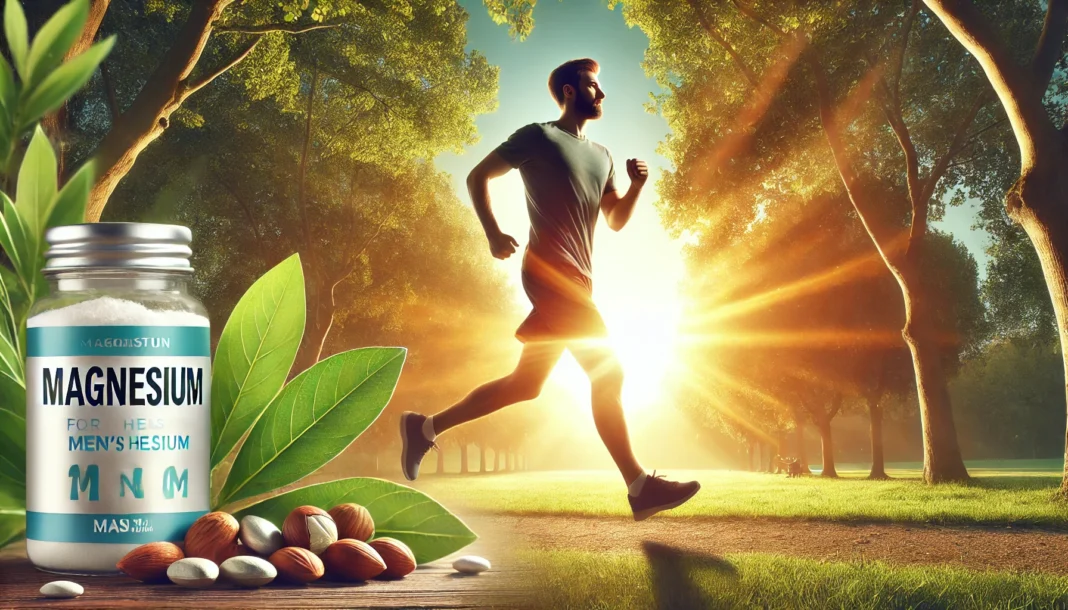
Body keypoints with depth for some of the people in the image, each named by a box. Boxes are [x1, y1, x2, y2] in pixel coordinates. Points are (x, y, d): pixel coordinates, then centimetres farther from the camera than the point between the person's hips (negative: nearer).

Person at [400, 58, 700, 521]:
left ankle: (426, 427, 17)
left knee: (524, 385, 9)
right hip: (550, 270, -9)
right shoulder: (538, 137, 0)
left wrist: (637, 186, 1)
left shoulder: (601, 156, 22)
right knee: (607, 373, -15)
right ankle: (639, 486, -15)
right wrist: (493, 234, -12)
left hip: (575, 281, 9)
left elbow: (616, 221, 20)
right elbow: (478, 177, 1)